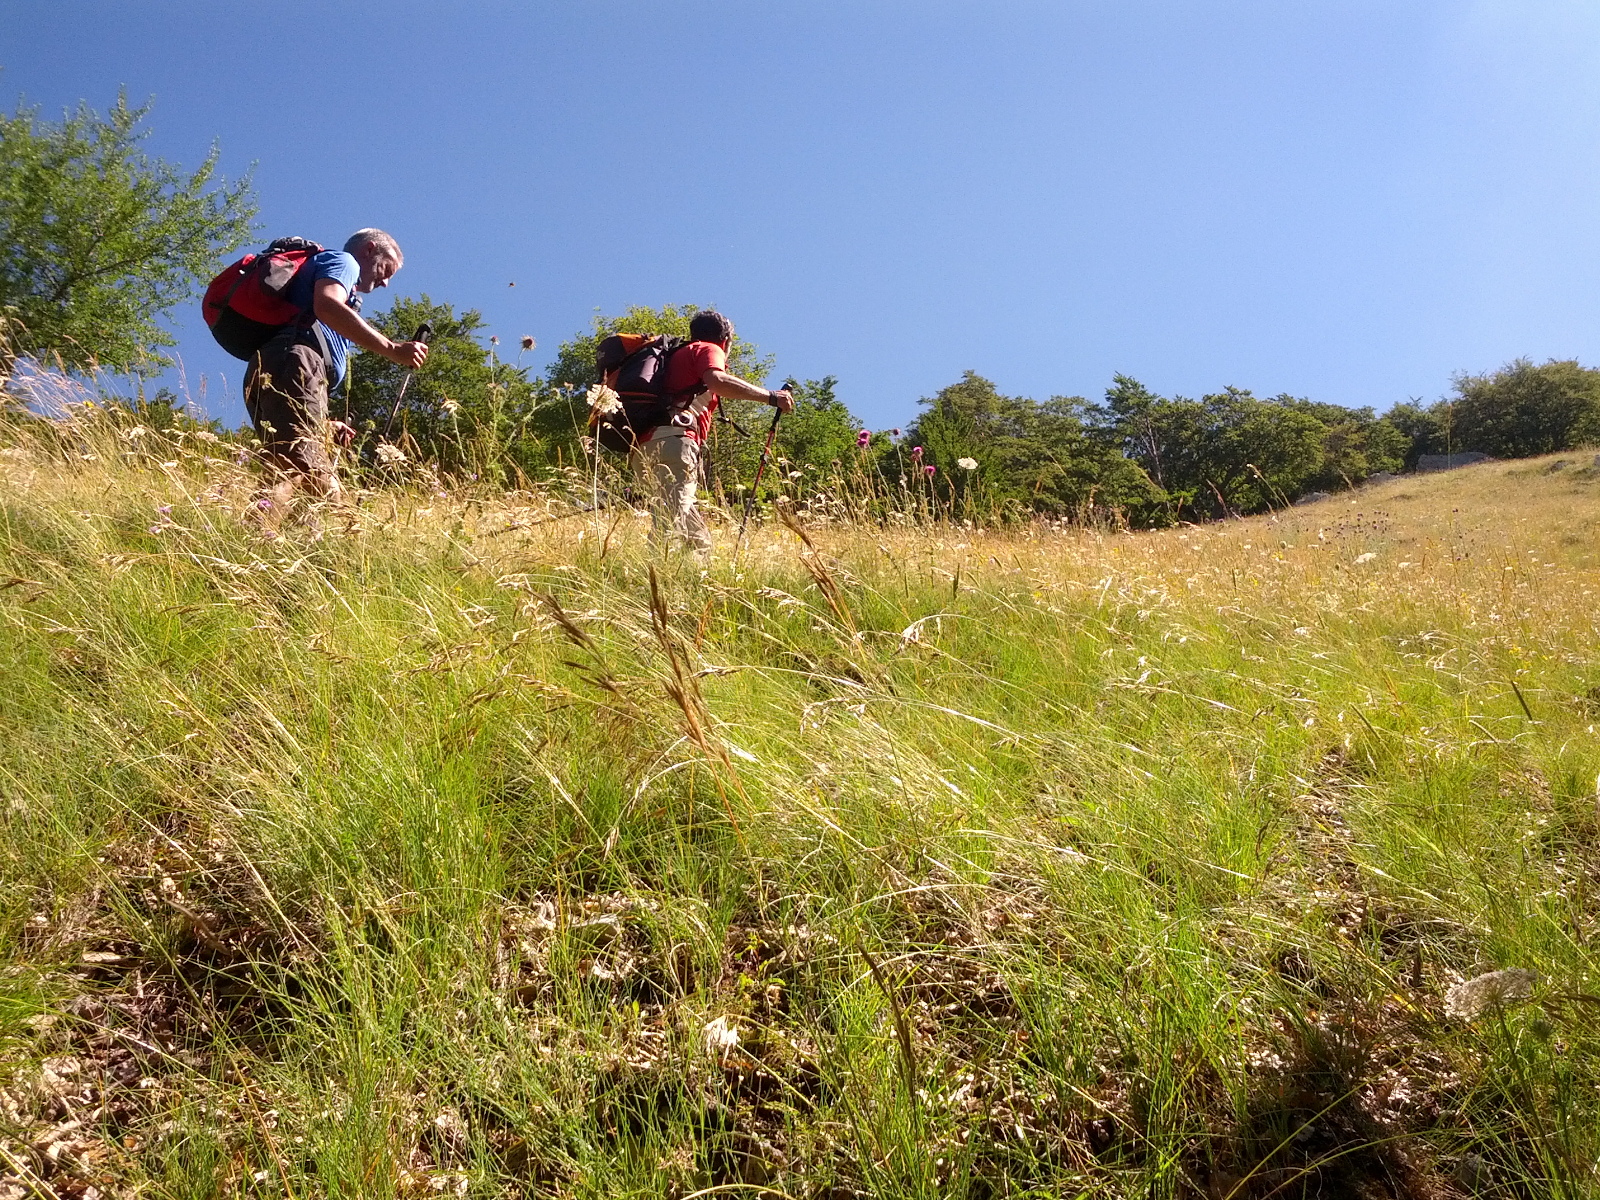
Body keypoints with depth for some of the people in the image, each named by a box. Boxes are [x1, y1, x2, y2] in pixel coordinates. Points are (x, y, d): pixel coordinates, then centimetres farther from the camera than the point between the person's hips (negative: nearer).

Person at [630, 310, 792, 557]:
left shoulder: (678, 354, 35)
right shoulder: (708, 349, 11)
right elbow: (717, 380, -12)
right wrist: (771, 397, -8)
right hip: (671, 442, -9)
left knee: (699, 543, 11)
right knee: (668, 529, -25)